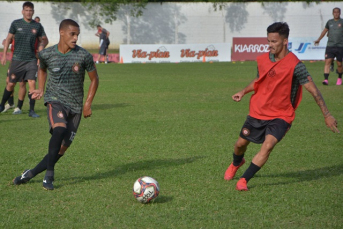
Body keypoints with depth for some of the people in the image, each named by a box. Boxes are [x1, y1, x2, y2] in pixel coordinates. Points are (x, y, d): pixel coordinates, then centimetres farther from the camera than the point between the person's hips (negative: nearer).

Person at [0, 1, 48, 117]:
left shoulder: (37, 26, 3)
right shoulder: (16, 24, 1)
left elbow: (44, 39, 16)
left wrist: (42, 45, -5)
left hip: (31, 59, 1)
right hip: (17, 59, 0)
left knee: (32, 83, -10)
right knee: (11, 84, 6)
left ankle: (32, 110, -1)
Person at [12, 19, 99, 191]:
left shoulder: (84, 56, -9)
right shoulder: (47, 54, -4)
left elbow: (94, 79, 4)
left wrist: (88, 104, -2)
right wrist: (40, 89, 6)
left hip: (75, 106, 2)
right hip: (55, 99, -2)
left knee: (62, 148, 0)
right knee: (60, 129, -32)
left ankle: (31, 173, 17)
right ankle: (49, 174, -22)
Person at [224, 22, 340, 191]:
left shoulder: (295, 65, -19)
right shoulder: (262, 60, -2)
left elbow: (313, 90, -17)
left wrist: (327, 115, -18)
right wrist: (243, 92, 4)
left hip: (280, 116, -5)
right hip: (257, 112, 5)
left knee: (268, 144, -26)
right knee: (241, 143, 14)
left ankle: (244, 180, -14)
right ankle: (236, 163, 51)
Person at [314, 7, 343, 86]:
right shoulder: (329, 22, 12)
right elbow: (325, 31, 27)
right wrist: (318, 40, 34)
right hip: (330, 46, 2)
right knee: (327, 62, -12)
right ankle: (326, 79, -18)